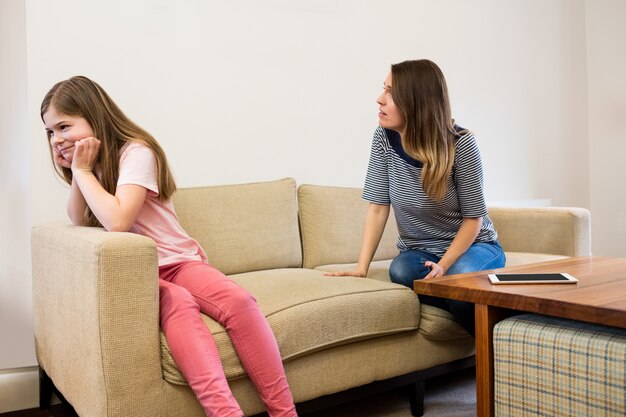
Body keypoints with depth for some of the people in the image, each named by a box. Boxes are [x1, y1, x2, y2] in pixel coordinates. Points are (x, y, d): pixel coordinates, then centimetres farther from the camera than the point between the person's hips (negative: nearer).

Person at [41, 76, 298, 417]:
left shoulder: (136, 152, -11)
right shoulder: (91, 162, 11)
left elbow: (118, 221, -25)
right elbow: (79, 222, 2)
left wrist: (83, 171, -14)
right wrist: (75, 172, -7)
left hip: (177, 260, -3)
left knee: (239, 302, -30)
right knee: (178, 302, -33)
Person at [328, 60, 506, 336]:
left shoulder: (460, 144, -18)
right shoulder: (384, 138, -9)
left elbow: (473, 218, -12)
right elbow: (378, 207, -11)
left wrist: (443, 265, -26)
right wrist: (361, 268, -20)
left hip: (472, 245, -2)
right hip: (418, 251, 3)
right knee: (400, 271, -31)